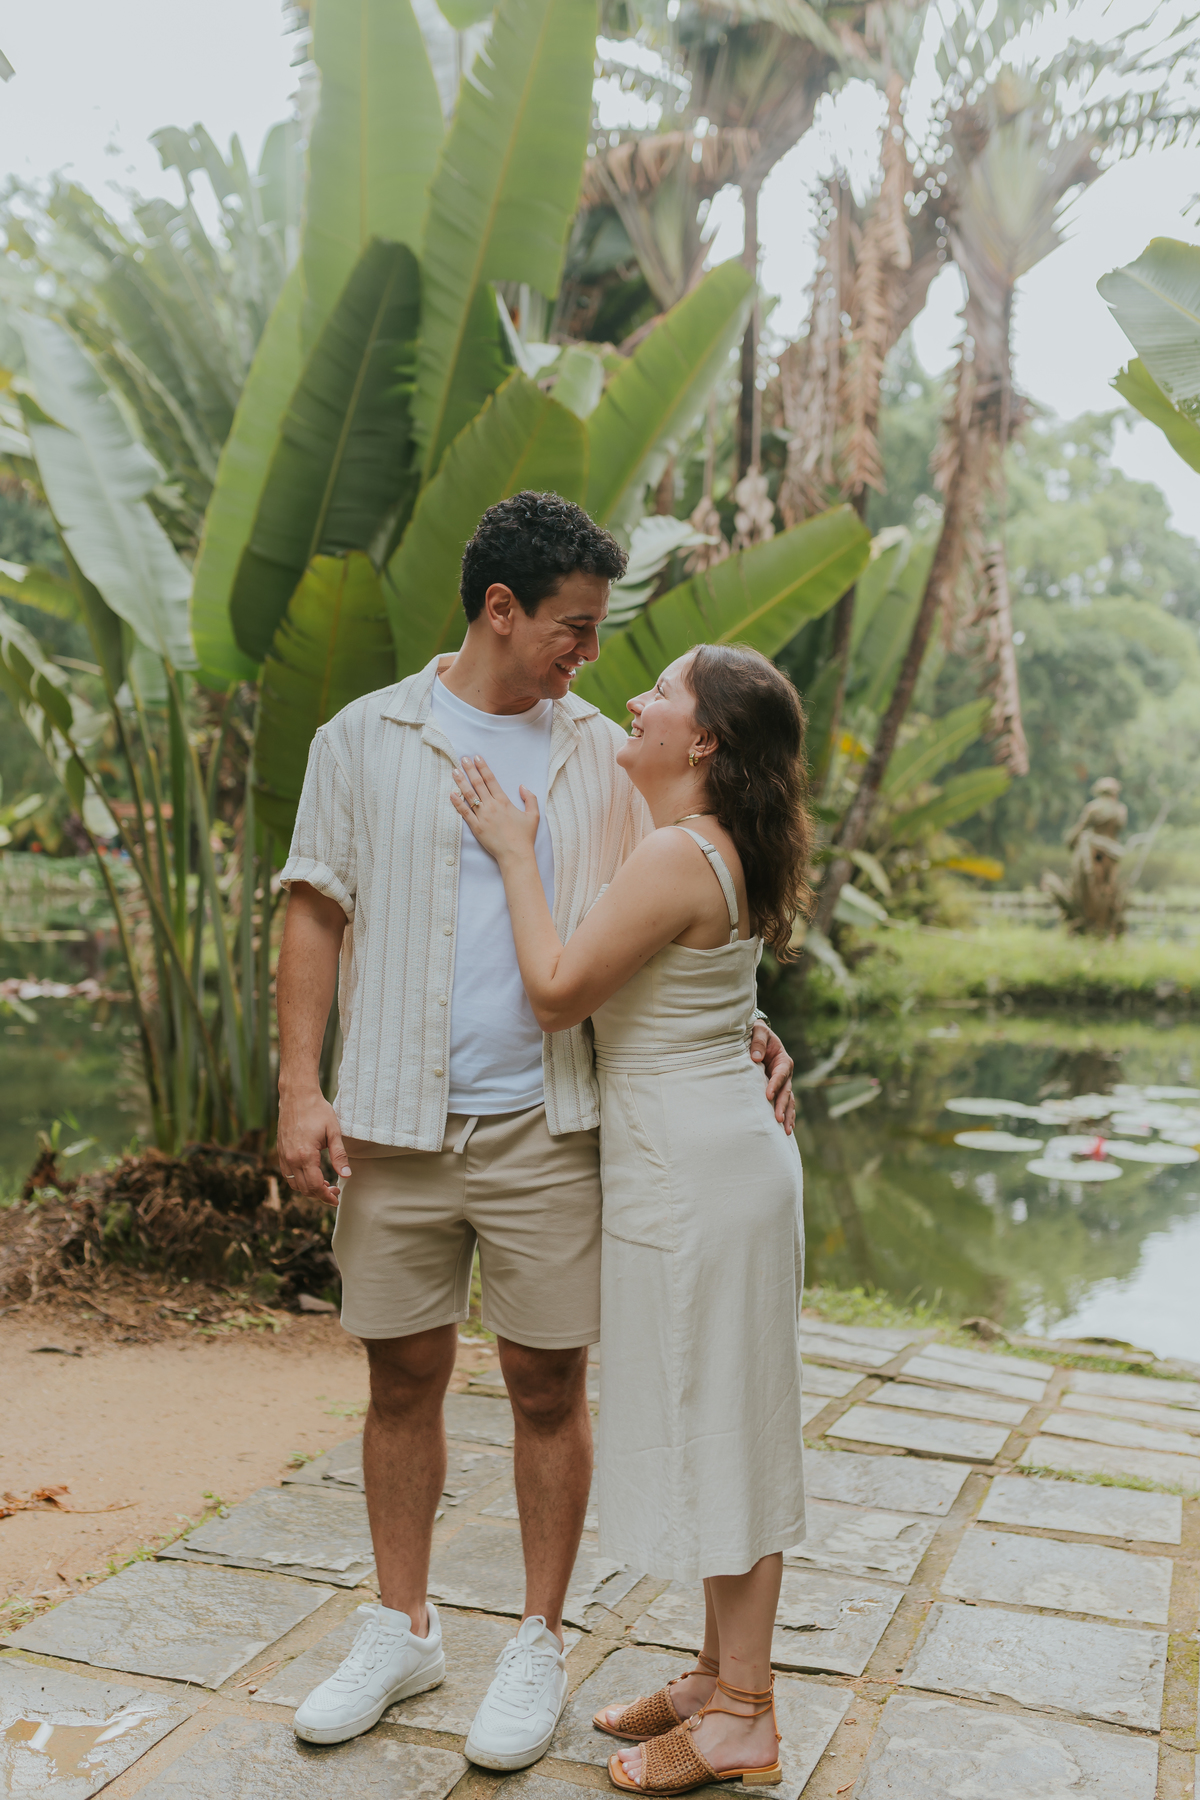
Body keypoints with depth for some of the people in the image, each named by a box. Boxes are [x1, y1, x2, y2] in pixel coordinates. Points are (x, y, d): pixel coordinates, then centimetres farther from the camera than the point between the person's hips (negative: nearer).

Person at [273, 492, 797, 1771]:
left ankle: (539, 1647, 24)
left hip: (546, 1124, 1)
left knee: (548, 1386, 6)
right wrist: (300, 1089, -6)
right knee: (402, 1378, 11)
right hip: (395, 1124, 0)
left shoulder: (602, 753, 8)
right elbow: (315, 918, 2)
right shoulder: (365, 740, 3)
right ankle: (402, 1630, 30)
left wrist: (739, 1031, -4)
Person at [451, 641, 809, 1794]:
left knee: (720, 1427, 1)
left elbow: (556, 992, -19)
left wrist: (514, 852, -10)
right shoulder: (713, 850, 11)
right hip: (702, 1164, 10)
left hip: (697, 1175, -10)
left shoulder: (678, 857, -20)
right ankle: (722, 1674, 30)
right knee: (716, 1428, 16)